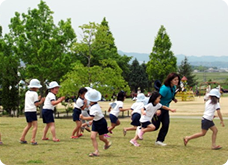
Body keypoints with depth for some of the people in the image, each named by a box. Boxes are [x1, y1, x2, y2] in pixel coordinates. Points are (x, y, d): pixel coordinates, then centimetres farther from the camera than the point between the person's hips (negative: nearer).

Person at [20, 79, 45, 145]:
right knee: (35, 126, -5)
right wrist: (41, 101, 4)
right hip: (32, 111, -8)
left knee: (29, 125, 22)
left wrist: (37, 99, 24)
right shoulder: (34, 93, -8)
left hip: (26, 111, 8)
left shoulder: (27, 93, 14)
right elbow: (36, 104, -12)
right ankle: (33, 140, -15)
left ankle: (22, 138, 19)